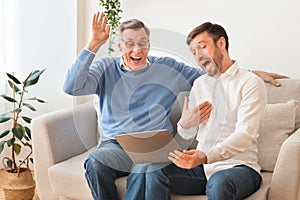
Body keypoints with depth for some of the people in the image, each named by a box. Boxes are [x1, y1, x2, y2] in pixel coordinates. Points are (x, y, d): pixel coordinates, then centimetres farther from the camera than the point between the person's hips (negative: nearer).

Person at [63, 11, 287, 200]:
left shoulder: (167, 68, 13)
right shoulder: (106, 69, 9)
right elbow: (72, 87, -5)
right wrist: (93, 45, -9)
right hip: (116, 146, 1)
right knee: (95, 162, -34)